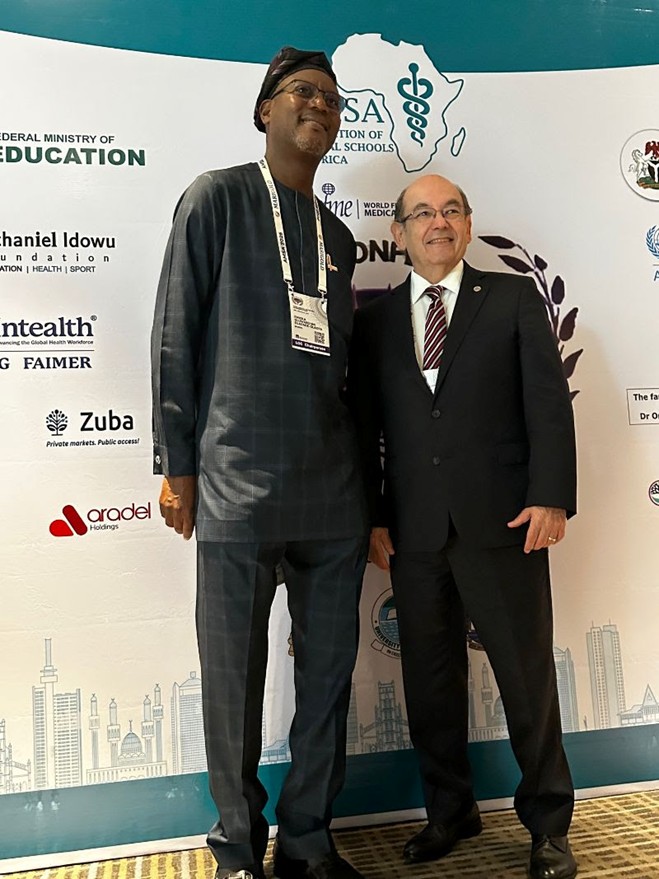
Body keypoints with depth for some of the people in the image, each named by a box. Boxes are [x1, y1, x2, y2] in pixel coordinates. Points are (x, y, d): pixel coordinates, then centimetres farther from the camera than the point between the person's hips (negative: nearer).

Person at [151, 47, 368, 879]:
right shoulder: (217, 198, 4)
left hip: (334, 494, 5)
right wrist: (176, 465, -5)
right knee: (232, 682, 4)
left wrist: (362, 473, 16)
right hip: (238, 488, -5)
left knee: (329, 671, 10)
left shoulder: (335, 234, 19)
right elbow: (175, 336, -1)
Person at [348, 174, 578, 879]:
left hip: (502, 522, -2)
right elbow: (364, 426, 9)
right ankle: (449, 811, 31)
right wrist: (373, 516, 2)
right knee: (430, 681, 12)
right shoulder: (374, 320, 12)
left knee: (528, 675, 7)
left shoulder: (513, 298, 7)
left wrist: (550, 497, -9)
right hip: (414, 530, 2)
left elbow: (549, 402, 0)